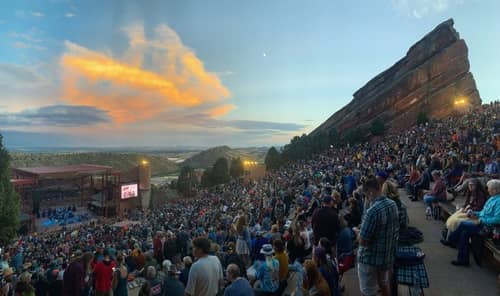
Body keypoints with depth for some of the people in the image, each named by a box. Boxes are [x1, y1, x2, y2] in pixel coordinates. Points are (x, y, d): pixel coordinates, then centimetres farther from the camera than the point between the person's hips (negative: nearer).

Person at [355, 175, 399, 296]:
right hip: (388, 254, 8)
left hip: (371, 258, -8)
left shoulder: (373, 211, -31)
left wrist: (358, 233, -5)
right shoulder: (393, 204, -4)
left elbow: (363, 241, -26)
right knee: (384, 283, 29)